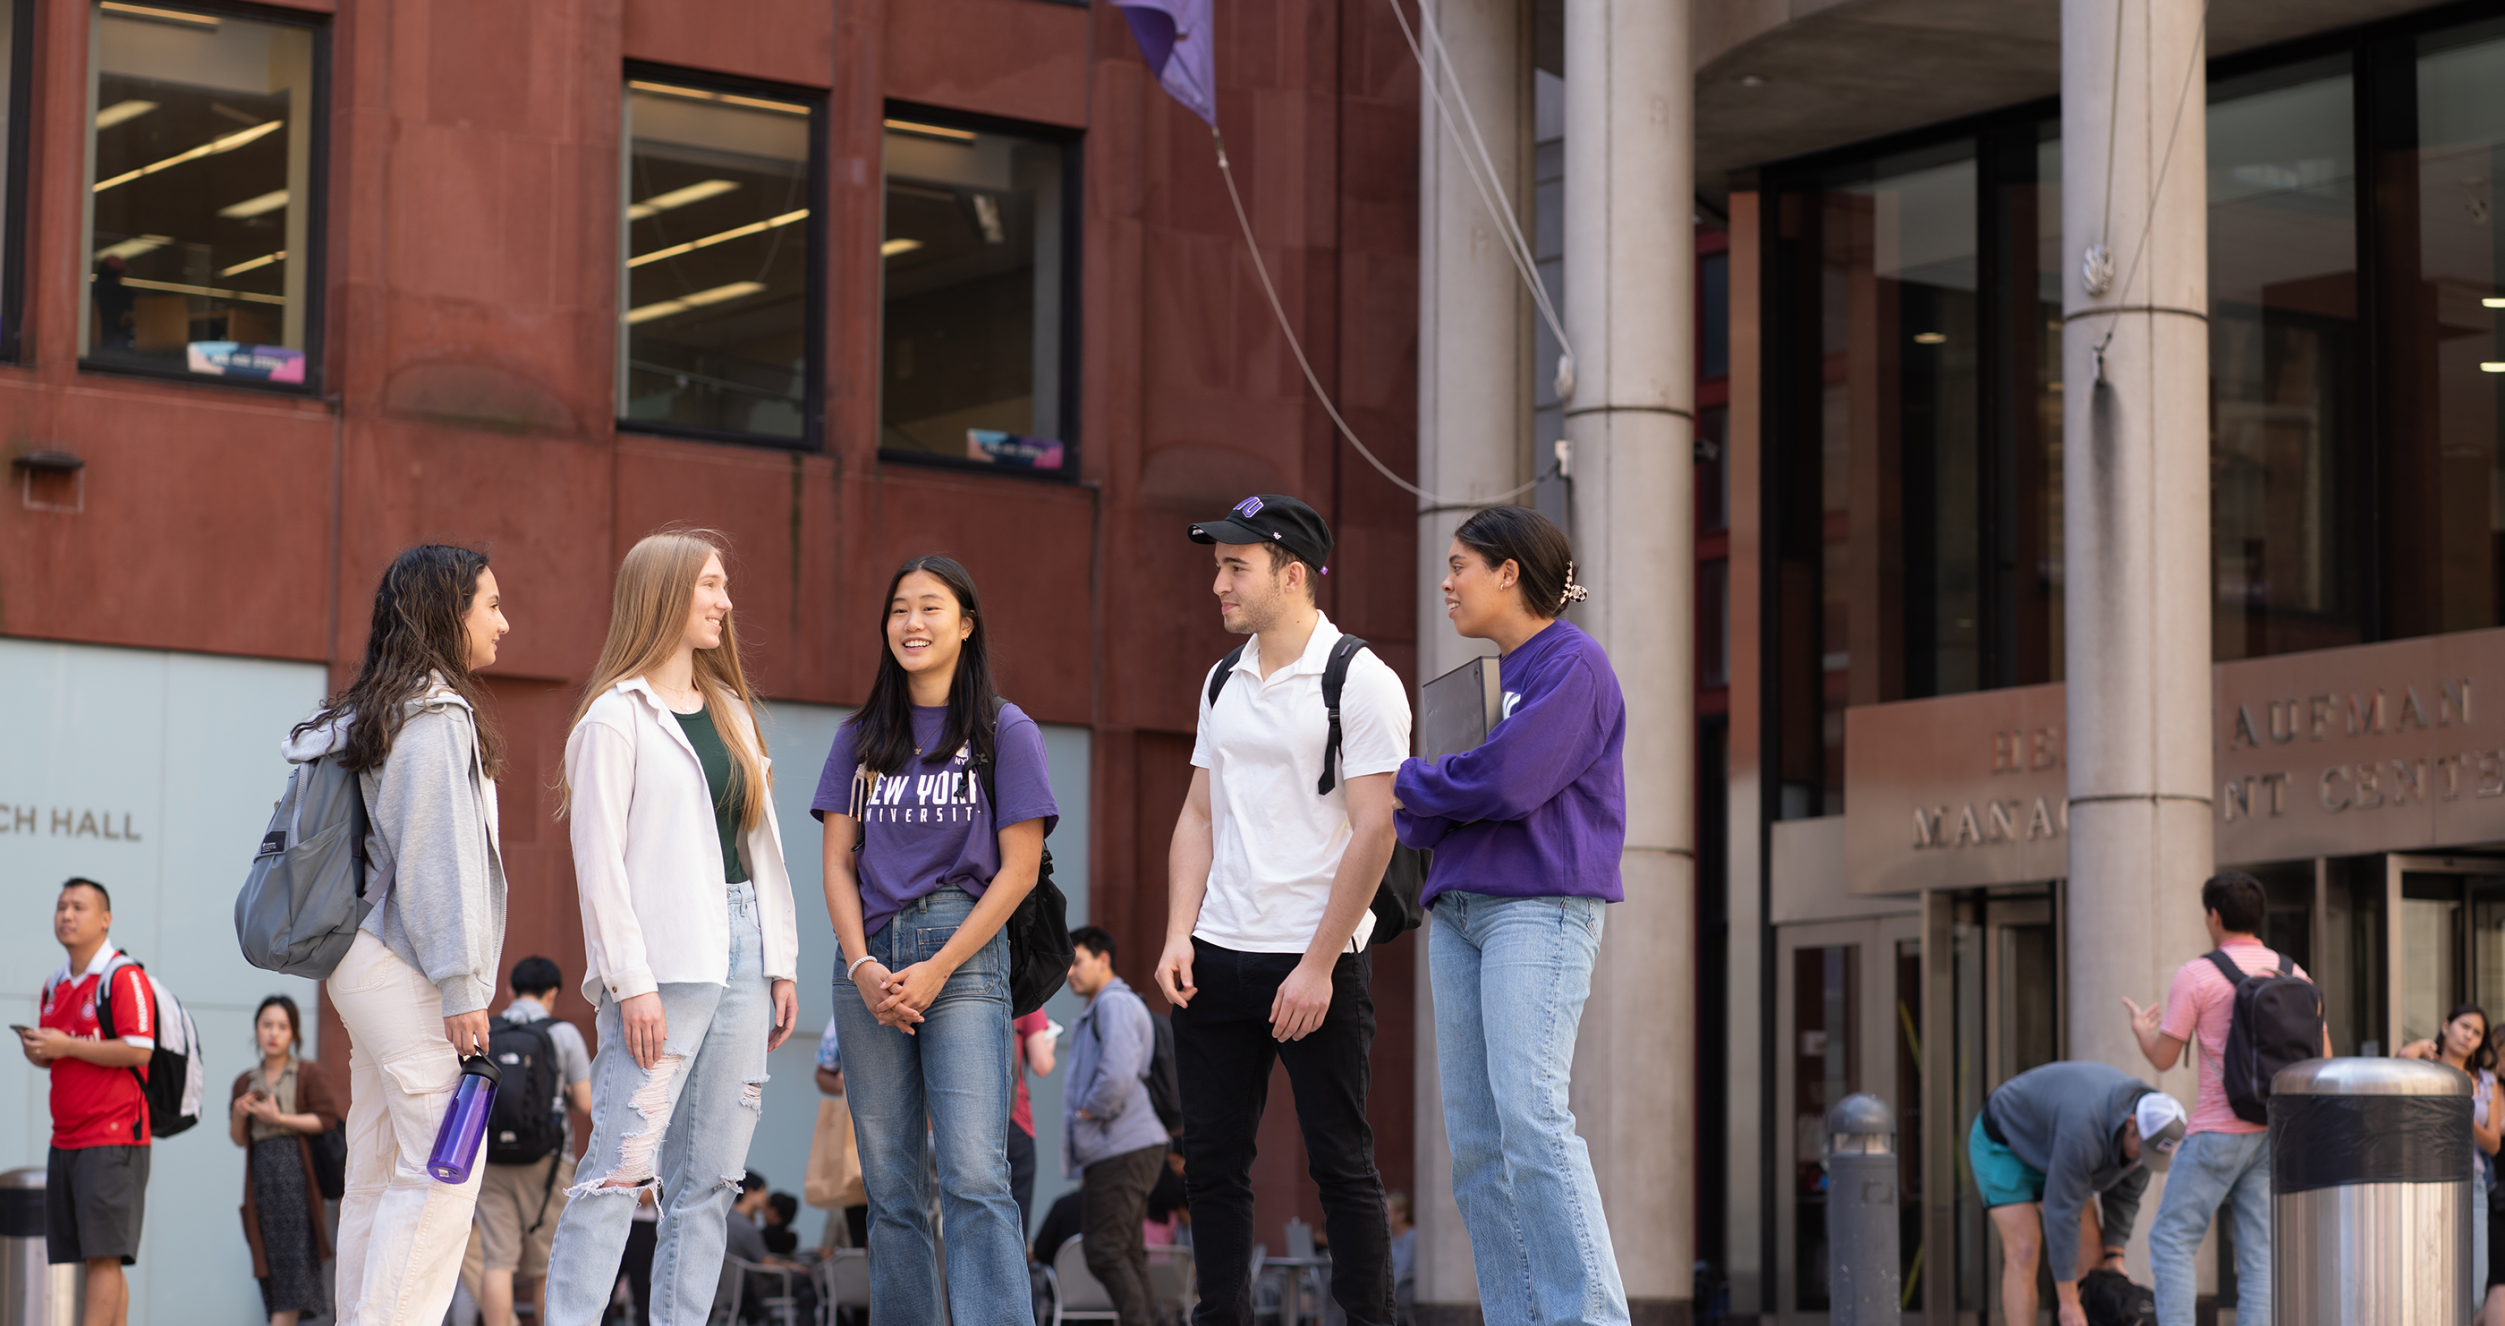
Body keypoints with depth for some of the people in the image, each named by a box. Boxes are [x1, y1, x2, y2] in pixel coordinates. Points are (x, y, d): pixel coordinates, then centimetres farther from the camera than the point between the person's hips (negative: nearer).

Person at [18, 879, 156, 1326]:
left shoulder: (124, 978, -8)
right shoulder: (55, 985, 17)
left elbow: (139, 1050, -17)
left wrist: (67, 1046, -16)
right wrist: (35, 1049, 2)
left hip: (114, 1138, -8)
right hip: (65, 1138, 8)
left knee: (104, 1254, -11)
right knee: (93, 1258, 5)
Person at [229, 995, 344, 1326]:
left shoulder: (309, 1075, 4)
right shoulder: (246, 1081, 16)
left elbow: (327, 1118, -7)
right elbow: (239, 1138, 17)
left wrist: (280, 1118, -11)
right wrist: (238, 1116, -4)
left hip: (296, 1171, -4)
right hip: (261, 1172, 5)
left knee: (294, 1254, -11)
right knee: (270, 1258, 0)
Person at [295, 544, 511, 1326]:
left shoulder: (380, 711, 18)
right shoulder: (438, 717, -11)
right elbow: (440, 859, -16)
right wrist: (463, 988, -16)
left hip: (371, 961, 10)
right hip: (406, 969, -10)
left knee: (378, 1171, 8)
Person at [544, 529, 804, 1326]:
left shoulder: (730, 711, 19)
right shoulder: (617, 715, -3)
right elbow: (599, 859, -8)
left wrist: (781, 962, 12)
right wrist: (631, 982, -15)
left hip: (740, 951, 7)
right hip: (664, 961, -7)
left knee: (709, 1178, 5)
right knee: (622, 1165, -14)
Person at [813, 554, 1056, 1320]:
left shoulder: (1004, 732, 4)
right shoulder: (860, 740, 16)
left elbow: (1020, 867, -2)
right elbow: (838, 863, 11)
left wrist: (938, 968, -10)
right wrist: (864, 968, -5)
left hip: (964, 951, -4)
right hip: (869, 962, 4)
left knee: (975, 1179, -15)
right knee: (891, 1189, 4)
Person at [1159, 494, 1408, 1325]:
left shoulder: (1361, 682, -7)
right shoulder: (1224, 683, 14)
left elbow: (1373, 833, -12)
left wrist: (1319, 966, -16)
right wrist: (1178, 937, 3)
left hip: (1315, 962, -6)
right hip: (1216, 959, 6)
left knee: (1341, 1164, -2)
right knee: (1212, 1162, 5)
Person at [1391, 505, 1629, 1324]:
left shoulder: (1572, 664, -4)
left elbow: (1505, 781, -16)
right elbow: (1424, 824, 19)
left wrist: (1408, 785, 0)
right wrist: (1420, 814, -4)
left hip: (1542, 908, -9)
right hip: (1459, 910, 9)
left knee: (1530, 1117, -19)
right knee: (1474, 1141, 2)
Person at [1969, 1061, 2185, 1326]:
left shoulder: (2149, 1121, -16)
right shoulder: (2086, 1129, -41)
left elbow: (2124, 1193, -2)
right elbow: (2061, 1213, -36)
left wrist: (2114, 1257, -11)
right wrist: (2069, 1302, -33)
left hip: (2042, 1146, 8)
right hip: (2002, 1145, -8)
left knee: (2090, 1250, -2)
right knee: (2025, 1251, -21)